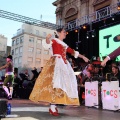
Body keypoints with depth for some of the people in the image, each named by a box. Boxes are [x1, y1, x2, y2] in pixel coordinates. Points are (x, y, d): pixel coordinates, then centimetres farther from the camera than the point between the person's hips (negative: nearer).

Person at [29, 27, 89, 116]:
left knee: (64, 81, 0)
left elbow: (73, 52, 31)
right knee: (55, 81, -21)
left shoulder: (65, 45, 25)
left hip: (64, 63, 9)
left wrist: (83, 57, 33)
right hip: (56, 62, -8)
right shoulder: (54, 40, 5)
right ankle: (52, 107, -22)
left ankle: (54, 105, 2)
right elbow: (47, 44, -15)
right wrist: (47, 38, -37)